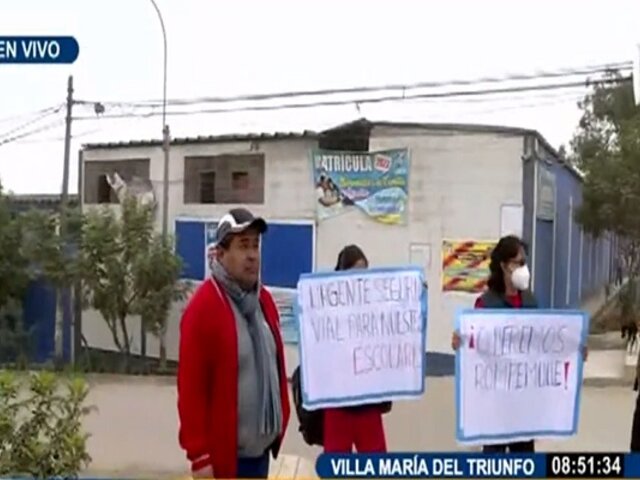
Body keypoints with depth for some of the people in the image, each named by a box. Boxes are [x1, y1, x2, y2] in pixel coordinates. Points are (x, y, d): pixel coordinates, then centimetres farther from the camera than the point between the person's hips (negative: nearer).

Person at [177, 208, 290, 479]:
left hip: (260, 449, 8)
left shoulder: (264, 301, 9)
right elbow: (191, 388, -17)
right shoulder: (203, 307, -16)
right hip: (225, 454, -8)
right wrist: (199, 456, -17)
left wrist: (281, 421, 12)